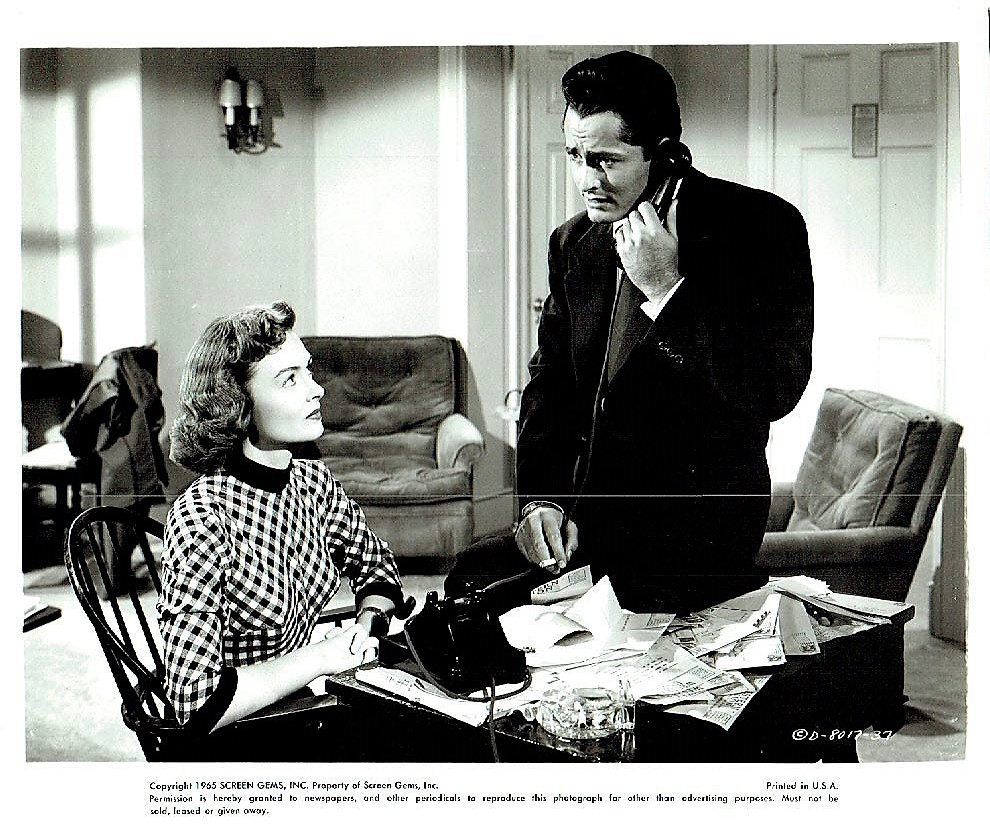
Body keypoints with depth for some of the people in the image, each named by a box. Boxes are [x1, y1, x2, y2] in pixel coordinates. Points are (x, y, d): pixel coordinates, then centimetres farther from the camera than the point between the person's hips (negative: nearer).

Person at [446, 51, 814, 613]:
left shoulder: (762, 226, -8)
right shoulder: (574, 244, 10)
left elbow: (777, 389, -17)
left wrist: (667, 289, -21)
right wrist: (543, 499, -2)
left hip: (700, 538, -6)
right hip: (586, 517, 6)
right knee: (469, 580, -13)